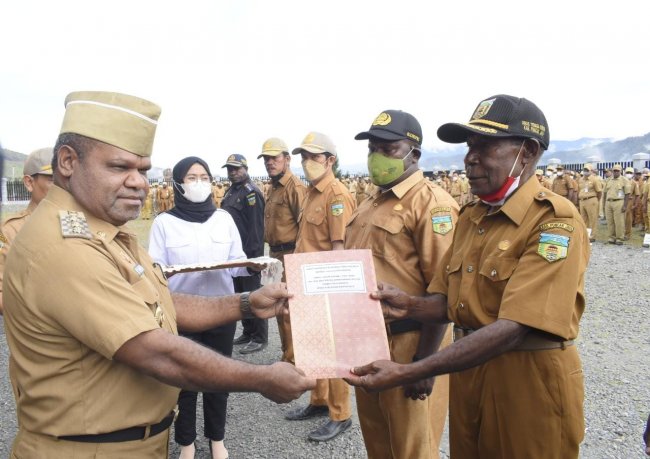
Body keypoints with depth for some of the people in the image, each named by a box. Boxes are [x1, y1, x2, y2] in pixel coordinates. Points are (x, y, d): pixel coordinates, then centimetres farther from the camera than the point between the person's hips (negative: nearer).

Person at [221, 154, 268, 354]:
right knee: (240, 295, 16)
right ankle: (248, 332, 29)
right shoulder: (231, 192, 14)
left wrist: (251, 254, -21)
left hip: (248, 254, -9)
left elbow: (255, 227, -19)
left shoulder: (251, 192, -14)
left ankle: (260, 338, 9)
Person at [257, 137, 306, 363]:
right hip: (275, 253, 10)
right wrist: (272, 251, 18)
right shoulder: (273, 187, 14)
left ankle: (293, 358, 5)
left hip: (289, 255, -10)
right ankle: (287, 353, 30)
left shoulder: (295, 187, -15)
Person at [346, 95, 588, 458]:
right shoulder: (470, 217, 5)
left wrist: (407, 373, -31)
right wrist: (410, 306, -14)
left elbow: (512, 328, -28)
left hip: (529, 382, -7)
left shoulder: (555, 221, -19)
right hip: (467, 371, 7)